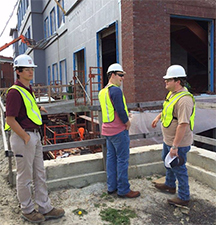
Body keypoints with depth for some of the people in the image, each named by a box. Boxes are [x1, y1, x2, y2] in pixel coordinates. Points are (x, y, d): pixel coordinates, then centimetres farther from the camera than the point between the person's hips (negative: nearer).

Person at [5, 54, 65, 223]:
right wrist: (26, 137, -18)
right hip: (23, 137, -10)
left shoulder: (28, 90, 13)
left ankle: (45, 208, 29)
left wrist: (37, 108, 18)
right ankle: (27, 210, 25)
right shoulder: (15, 91, -17)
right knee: (25, 176, 6)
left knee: (39, 174, 16)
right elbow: (10, 120, -20)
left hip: (35, 135, 10)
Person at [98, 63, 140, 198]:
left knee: (111, 158, 15)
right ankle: (123, 190, 10)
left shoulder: (103, 91, 13)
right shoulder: (116, 90, -17)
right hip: (119, 131, -9)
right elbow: (120, 110, -23)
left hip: (107, 130, 9)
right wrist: (127, 122, -6)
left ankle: (112, 187, 25)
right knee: (122, 160, 0)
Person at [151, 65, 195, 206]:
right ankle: (170, 185, 49)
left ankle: (184, 198, 25)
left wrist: (175, 146, -30)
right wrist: (158, 118, 32)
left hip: (178, 142, -10)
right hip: (168, 139, 11)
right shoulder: (172, 93, 2)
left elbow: (183, 125, -32)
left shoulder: (184, 99, -30)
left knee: (178, 168, 5)